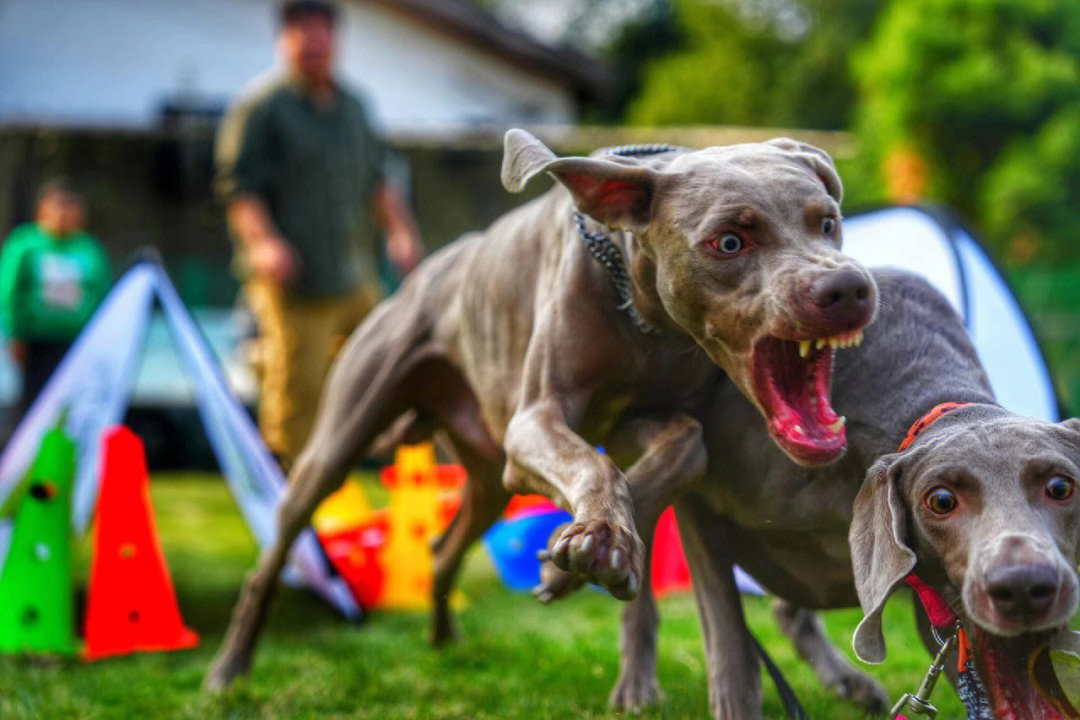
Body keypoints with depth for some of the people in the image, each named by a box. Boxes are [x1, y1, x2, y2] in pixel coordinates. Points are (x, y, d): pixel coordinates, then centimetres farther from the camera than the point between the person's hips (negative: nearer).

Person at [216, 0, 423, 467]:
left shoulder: (352, 106, 18)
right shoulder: (261, 107, -4)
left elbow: (375, 181, 26)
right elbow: (238, 186, -9)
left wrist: (400, 230, 13)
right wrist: (262, 241, -24)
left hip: (356, 278, 7)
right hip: (294, 279, -7)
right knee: (296, 393, -8)